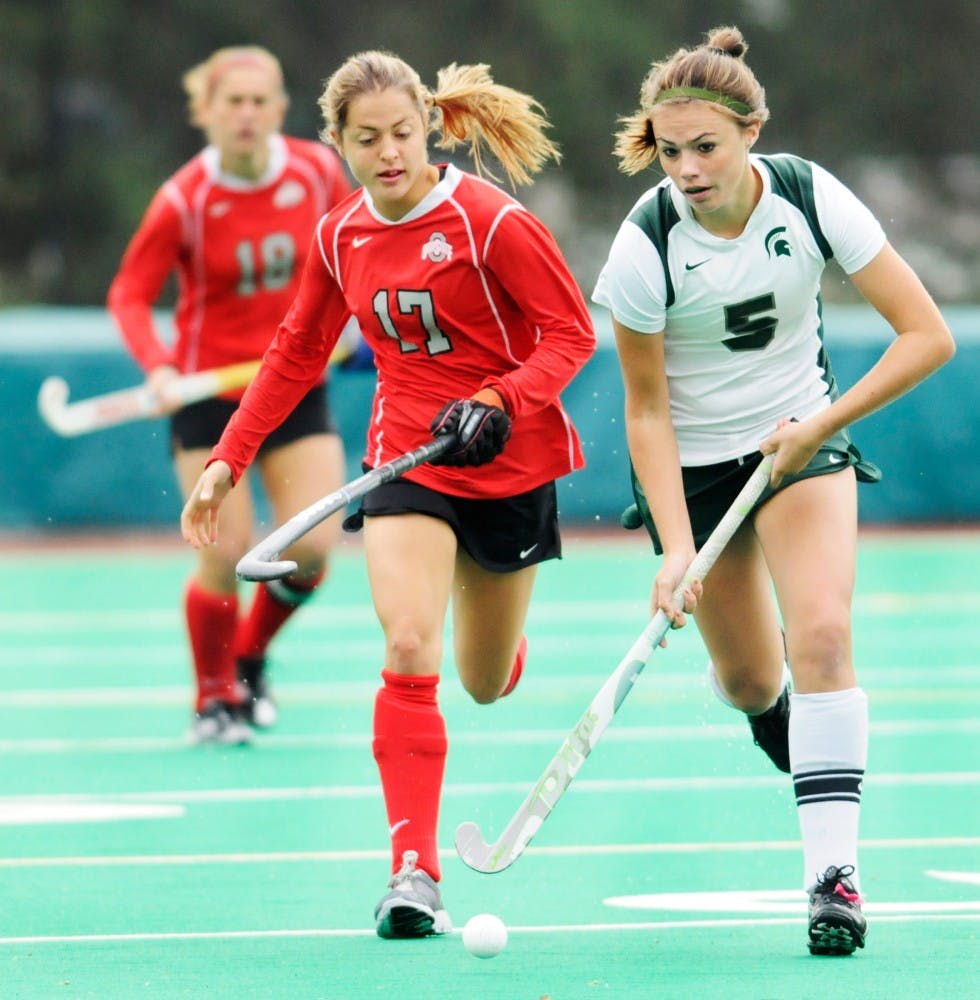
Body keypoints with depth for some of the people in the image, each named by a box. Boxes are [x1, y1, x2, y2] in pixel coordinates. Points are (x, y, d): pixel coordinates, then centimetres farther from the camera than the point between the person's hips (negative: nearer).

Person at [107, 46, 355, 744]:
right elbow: (130, 294, -9)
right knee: (226, 555, -9)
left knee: (312, 550, -7)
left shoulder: (317, 169, -6)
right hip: (210, 392, -3)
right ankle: (215, 699, 15)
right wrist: (158, 366, -25)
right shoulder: (184, 201, -15)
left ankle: (250, 658, 23)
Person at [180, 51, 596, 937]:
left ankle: (504, 647, 53)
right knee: (409, 650, -21)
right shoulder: (341, 237, 1)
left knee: (486, 683, 11)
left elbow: (572, 331, -12)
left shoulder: (489, 221, -15)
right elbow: (297, 352, 15)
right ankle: (415, 873, -23)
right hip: (406, 461, 2)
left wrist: (497, 404, -28)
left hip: (509, 463, -2)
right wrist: (229, 458, 13)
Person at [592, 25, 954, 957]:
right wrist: (676, 549, -21)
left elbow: (926, 335, -14)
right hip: (694, 462, 0)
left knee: (821, 636, -20)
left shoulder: (810, 198, -19)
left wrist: (822, 424, -20)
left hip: (802, 442, 0)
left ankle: (832, 872, -20)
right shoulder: (644, 247, -22)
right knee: (751, 683, 6)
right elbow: (646, 410, -13)